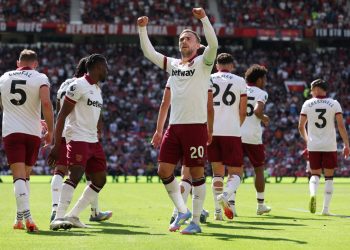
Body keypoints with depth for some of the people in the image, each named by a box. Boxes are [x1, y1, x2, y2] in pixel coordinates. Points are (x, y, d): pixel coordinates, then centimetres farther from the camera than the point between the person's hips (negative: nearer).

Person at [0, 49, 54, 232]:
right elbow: (46, 103, -15)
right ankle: (21, 217, 18)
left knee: (19, 176, -7)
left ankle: (26, 216, -24)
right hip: (33, 132, 0)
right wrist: (50, 130, -6)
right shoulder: (40, 78, 0)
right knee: (26, 175, 15)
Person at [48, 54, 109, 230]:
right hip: (77, 138, -9)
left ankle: (73, 216, 12)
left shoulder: (97, 89, 19)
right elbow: (62, 115, -12)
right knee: (75, 175, -23)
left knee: (100, 179, 8)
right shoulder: (78, 85, -9)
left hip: (93, 141, 9)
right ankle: (58, 218, -26)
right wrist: (57, 145, -17)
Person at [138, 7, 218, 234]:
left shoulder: (203, 63, 1)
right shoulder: (172, 64, 16)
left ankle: (196, 221, 6)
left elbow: (213, 44, -16)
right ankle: (182, 211, 18)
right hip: (174, 126, 6)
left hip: (196, 126, -6)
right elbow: (148, 52, 17)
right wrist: (143, 29, 8)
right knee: (164, 170, 2)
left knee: (197, 173, -1)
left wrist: (204, 18, -23)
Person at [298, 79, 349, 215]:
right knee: (329, 177, 9)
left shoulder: (307, 104, 1)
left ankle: (313, 193, -18)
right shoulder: (334, 104, -1)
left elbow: (301, 127, 5)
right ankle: (326, 208, 6)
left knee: (315, 174, 13)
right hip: (330, 146, -1)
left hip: (313, 146, 1)